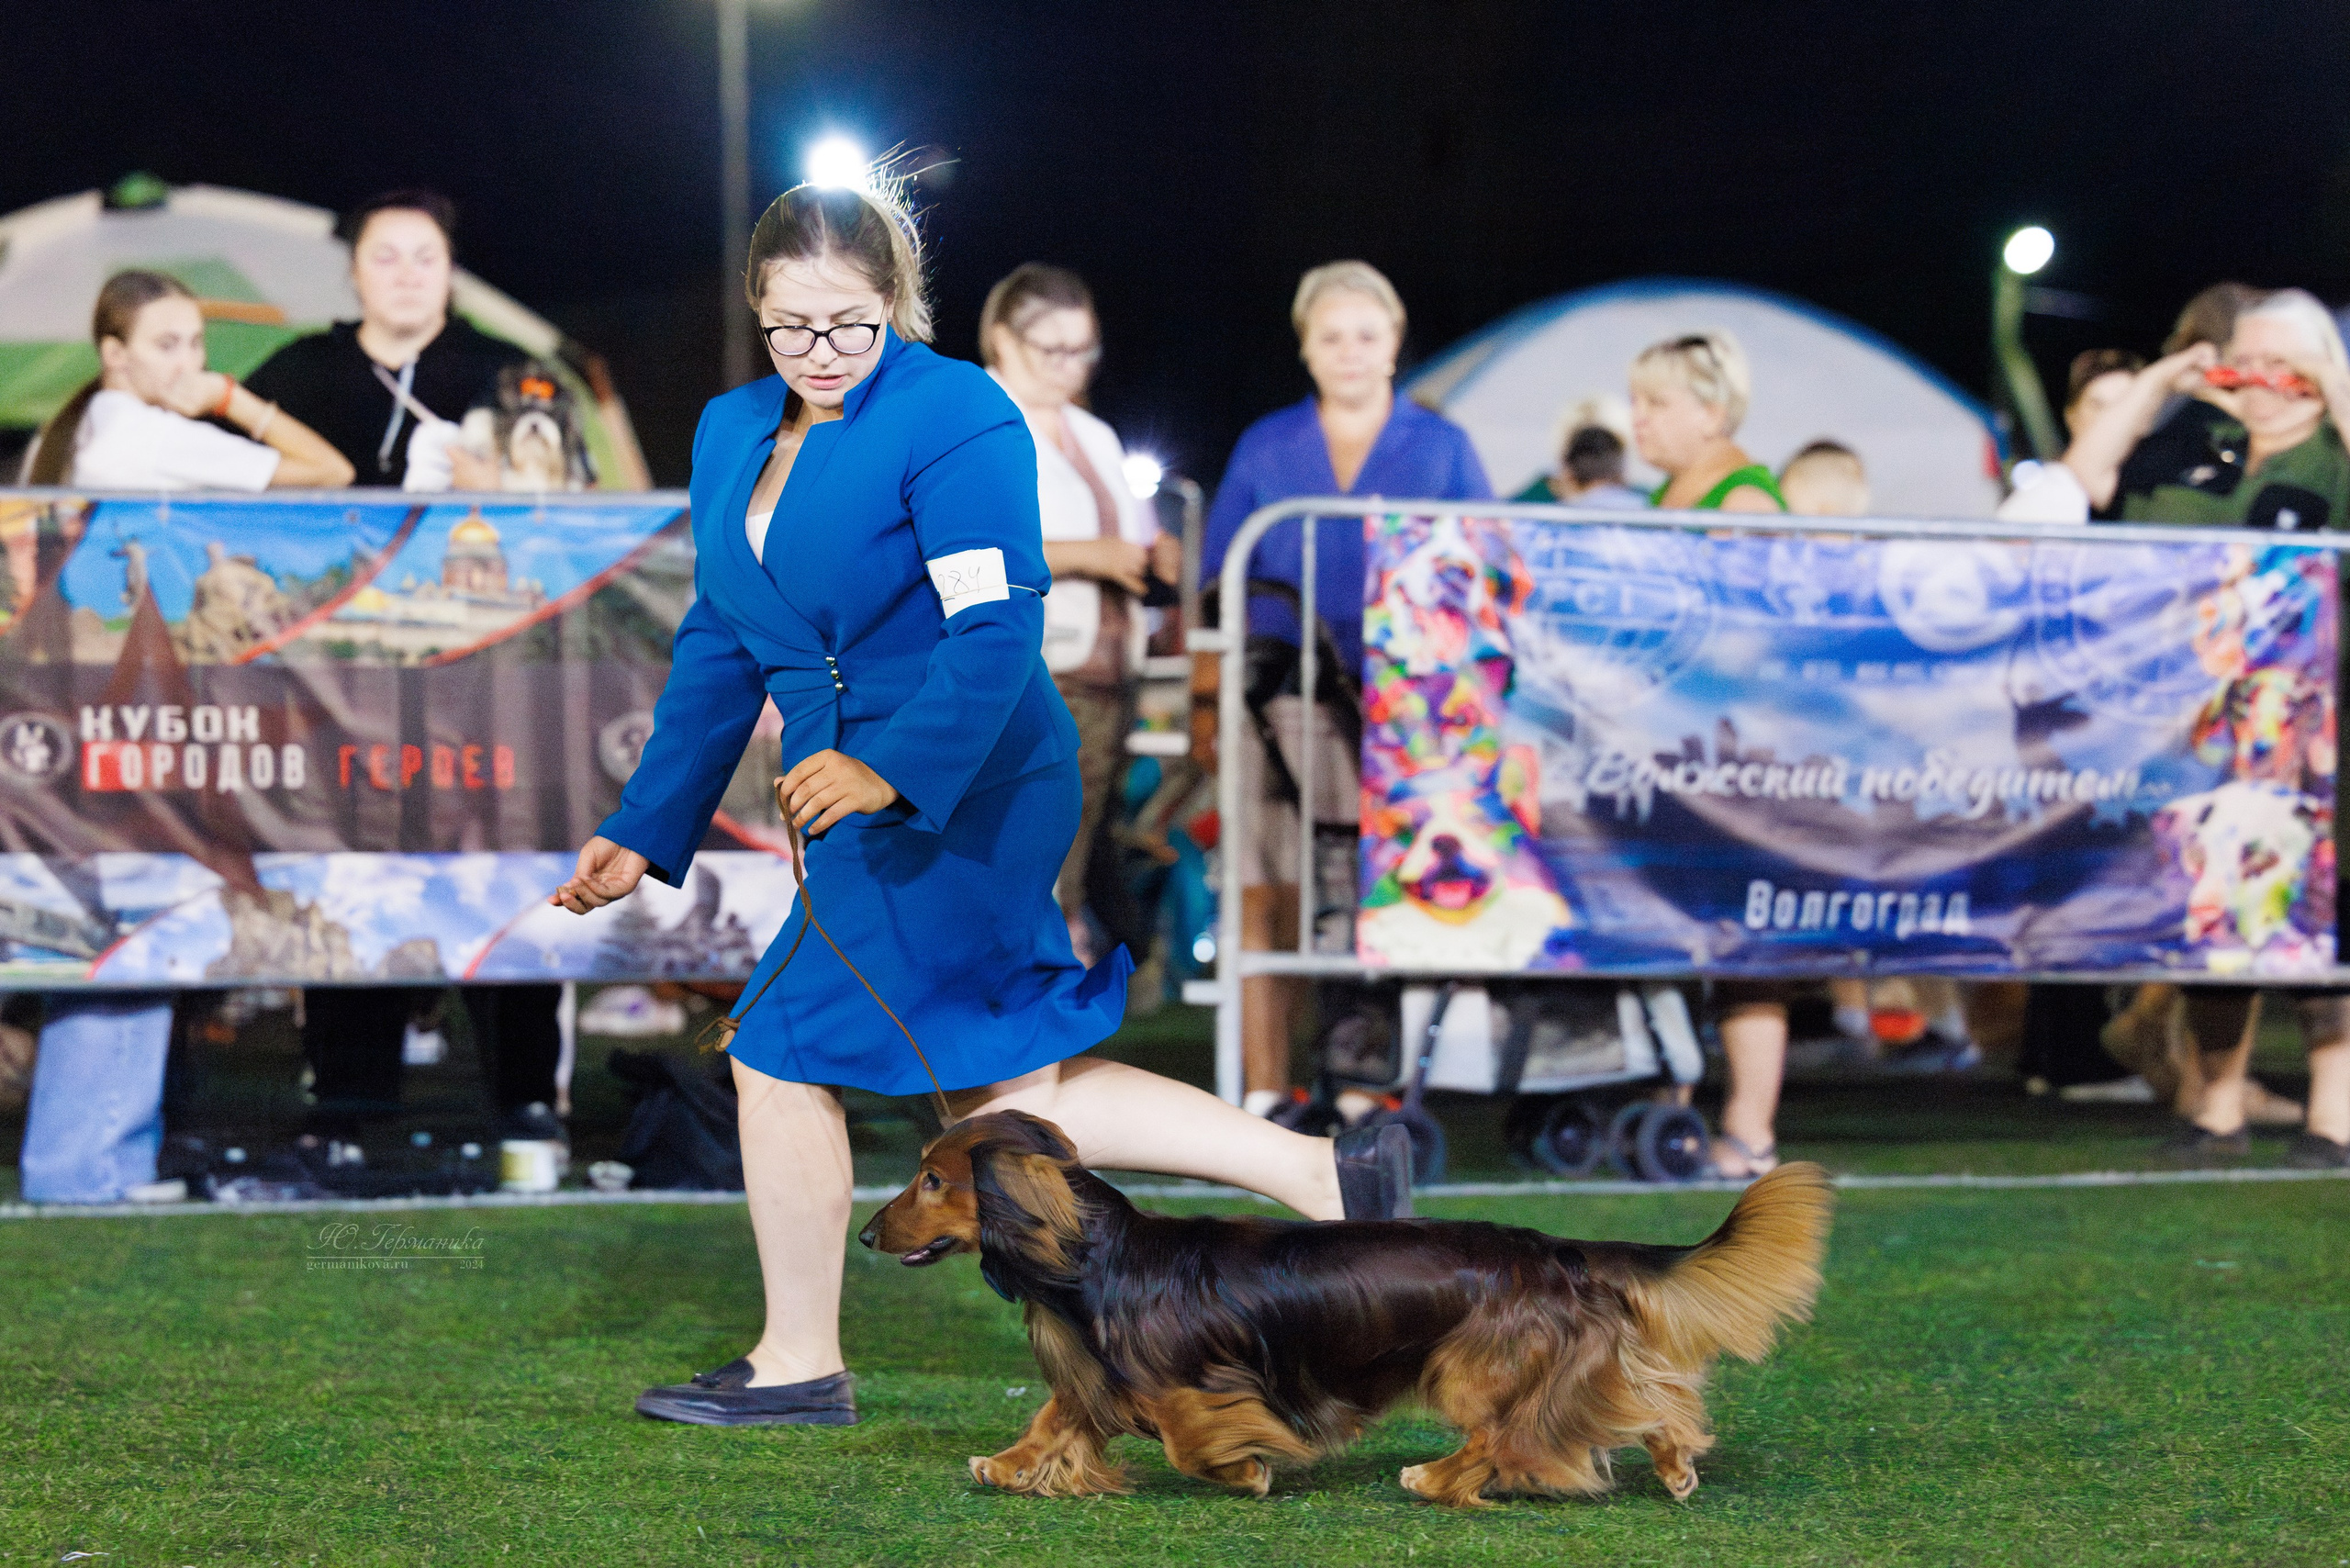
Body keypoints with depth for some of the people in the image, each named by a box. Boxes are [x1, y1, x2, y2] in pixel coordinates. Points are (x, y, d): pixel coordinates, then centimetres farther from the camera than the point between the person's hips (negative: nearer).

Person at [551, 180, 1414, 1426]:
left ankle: (799, 1362, 15)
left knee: (785, 1050, -3)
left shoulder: (954, 418, -13)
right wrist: (644, 833, 13)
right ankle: (1323, 1178, 13)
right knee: (996, 1095, 9)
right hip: (870, 803, 9)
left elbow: (997, 630, -20)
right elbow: (719, 649, 17)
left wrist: (889, 768, -32)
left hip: (960, 795, -9)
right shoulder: (731, 434, 12)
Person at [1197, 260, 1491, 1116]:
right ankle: (1263, 1095, 1)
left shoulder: (1441, 449, 10)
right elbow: (1219, 582, 13)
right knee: (1267, 896, -5)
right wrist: (1206, 700, 5)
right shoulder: (1266, 448, 12)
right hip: (1284, 699, 1)